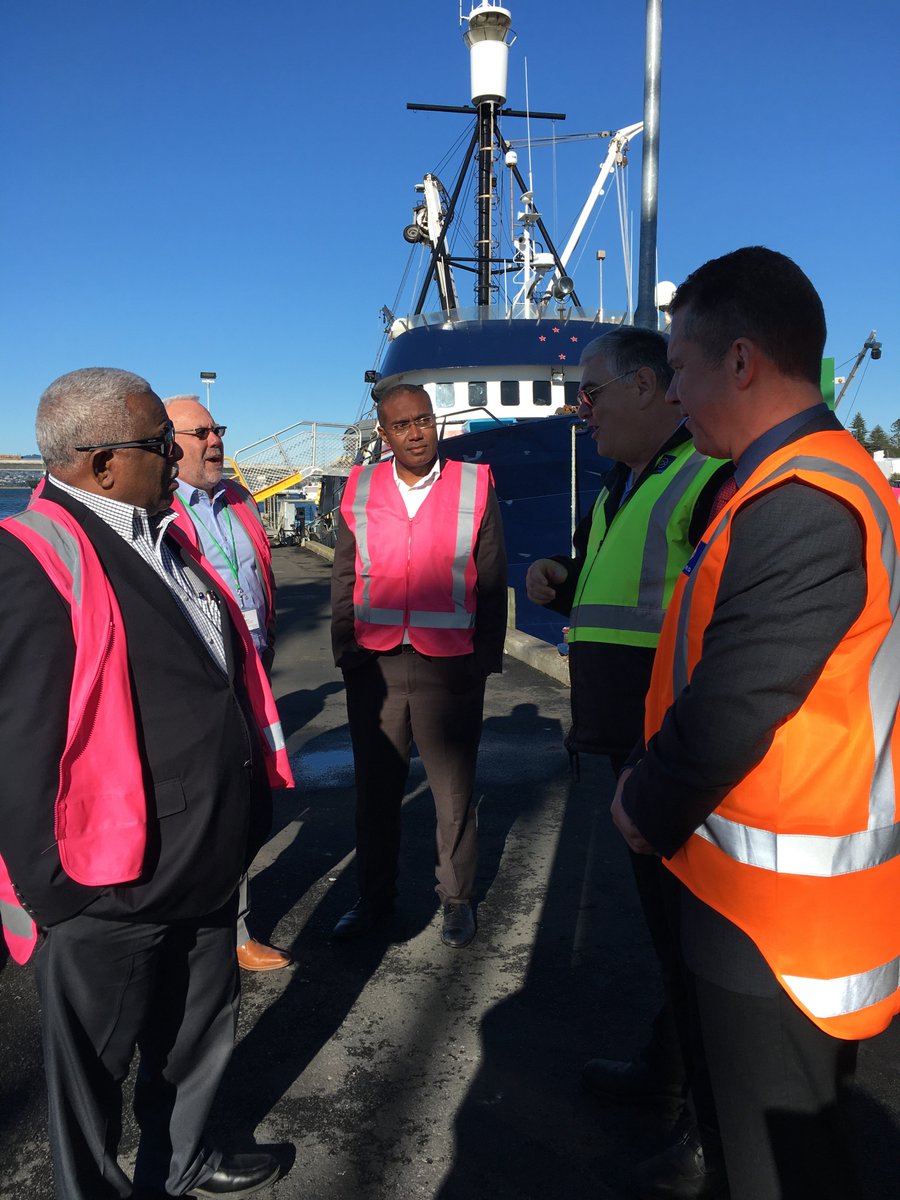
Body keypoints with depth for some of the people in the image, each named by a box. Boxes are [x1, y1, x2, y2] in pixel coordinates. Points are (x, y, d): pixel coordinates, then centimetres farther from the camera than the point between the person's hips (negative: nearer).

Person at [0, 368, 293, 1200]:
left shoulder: (165, 539, 7)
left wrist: (248, 809, 16)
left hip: (205, 870, 9)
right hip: (107, 894, -8)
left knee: (203, 1028, 27)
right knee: (96, 1061, 17)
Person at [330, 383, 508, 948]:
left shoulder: (475, 485, 1)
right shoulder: (360, 489, 6)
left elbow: (492, 581, 2)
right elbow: (345, 579, 10)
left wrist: (486, 658, -1)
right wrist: (346, 651, 5)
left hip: (450, 665, -2)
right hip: (375, 664, 2)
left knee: (454, 790, 10)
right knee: (375, 787, 13)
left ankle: (457, 899, 29)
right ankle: (375, 895, 31)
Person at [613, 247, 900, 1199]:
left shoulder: (799, 504, -25)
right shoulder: (817, 478, 10)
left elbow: (732, 708, -25)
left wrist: (647, 809, -8)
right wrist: (658, 794, 8)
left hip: (776, 907, -9)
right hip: (781, 891, 9)